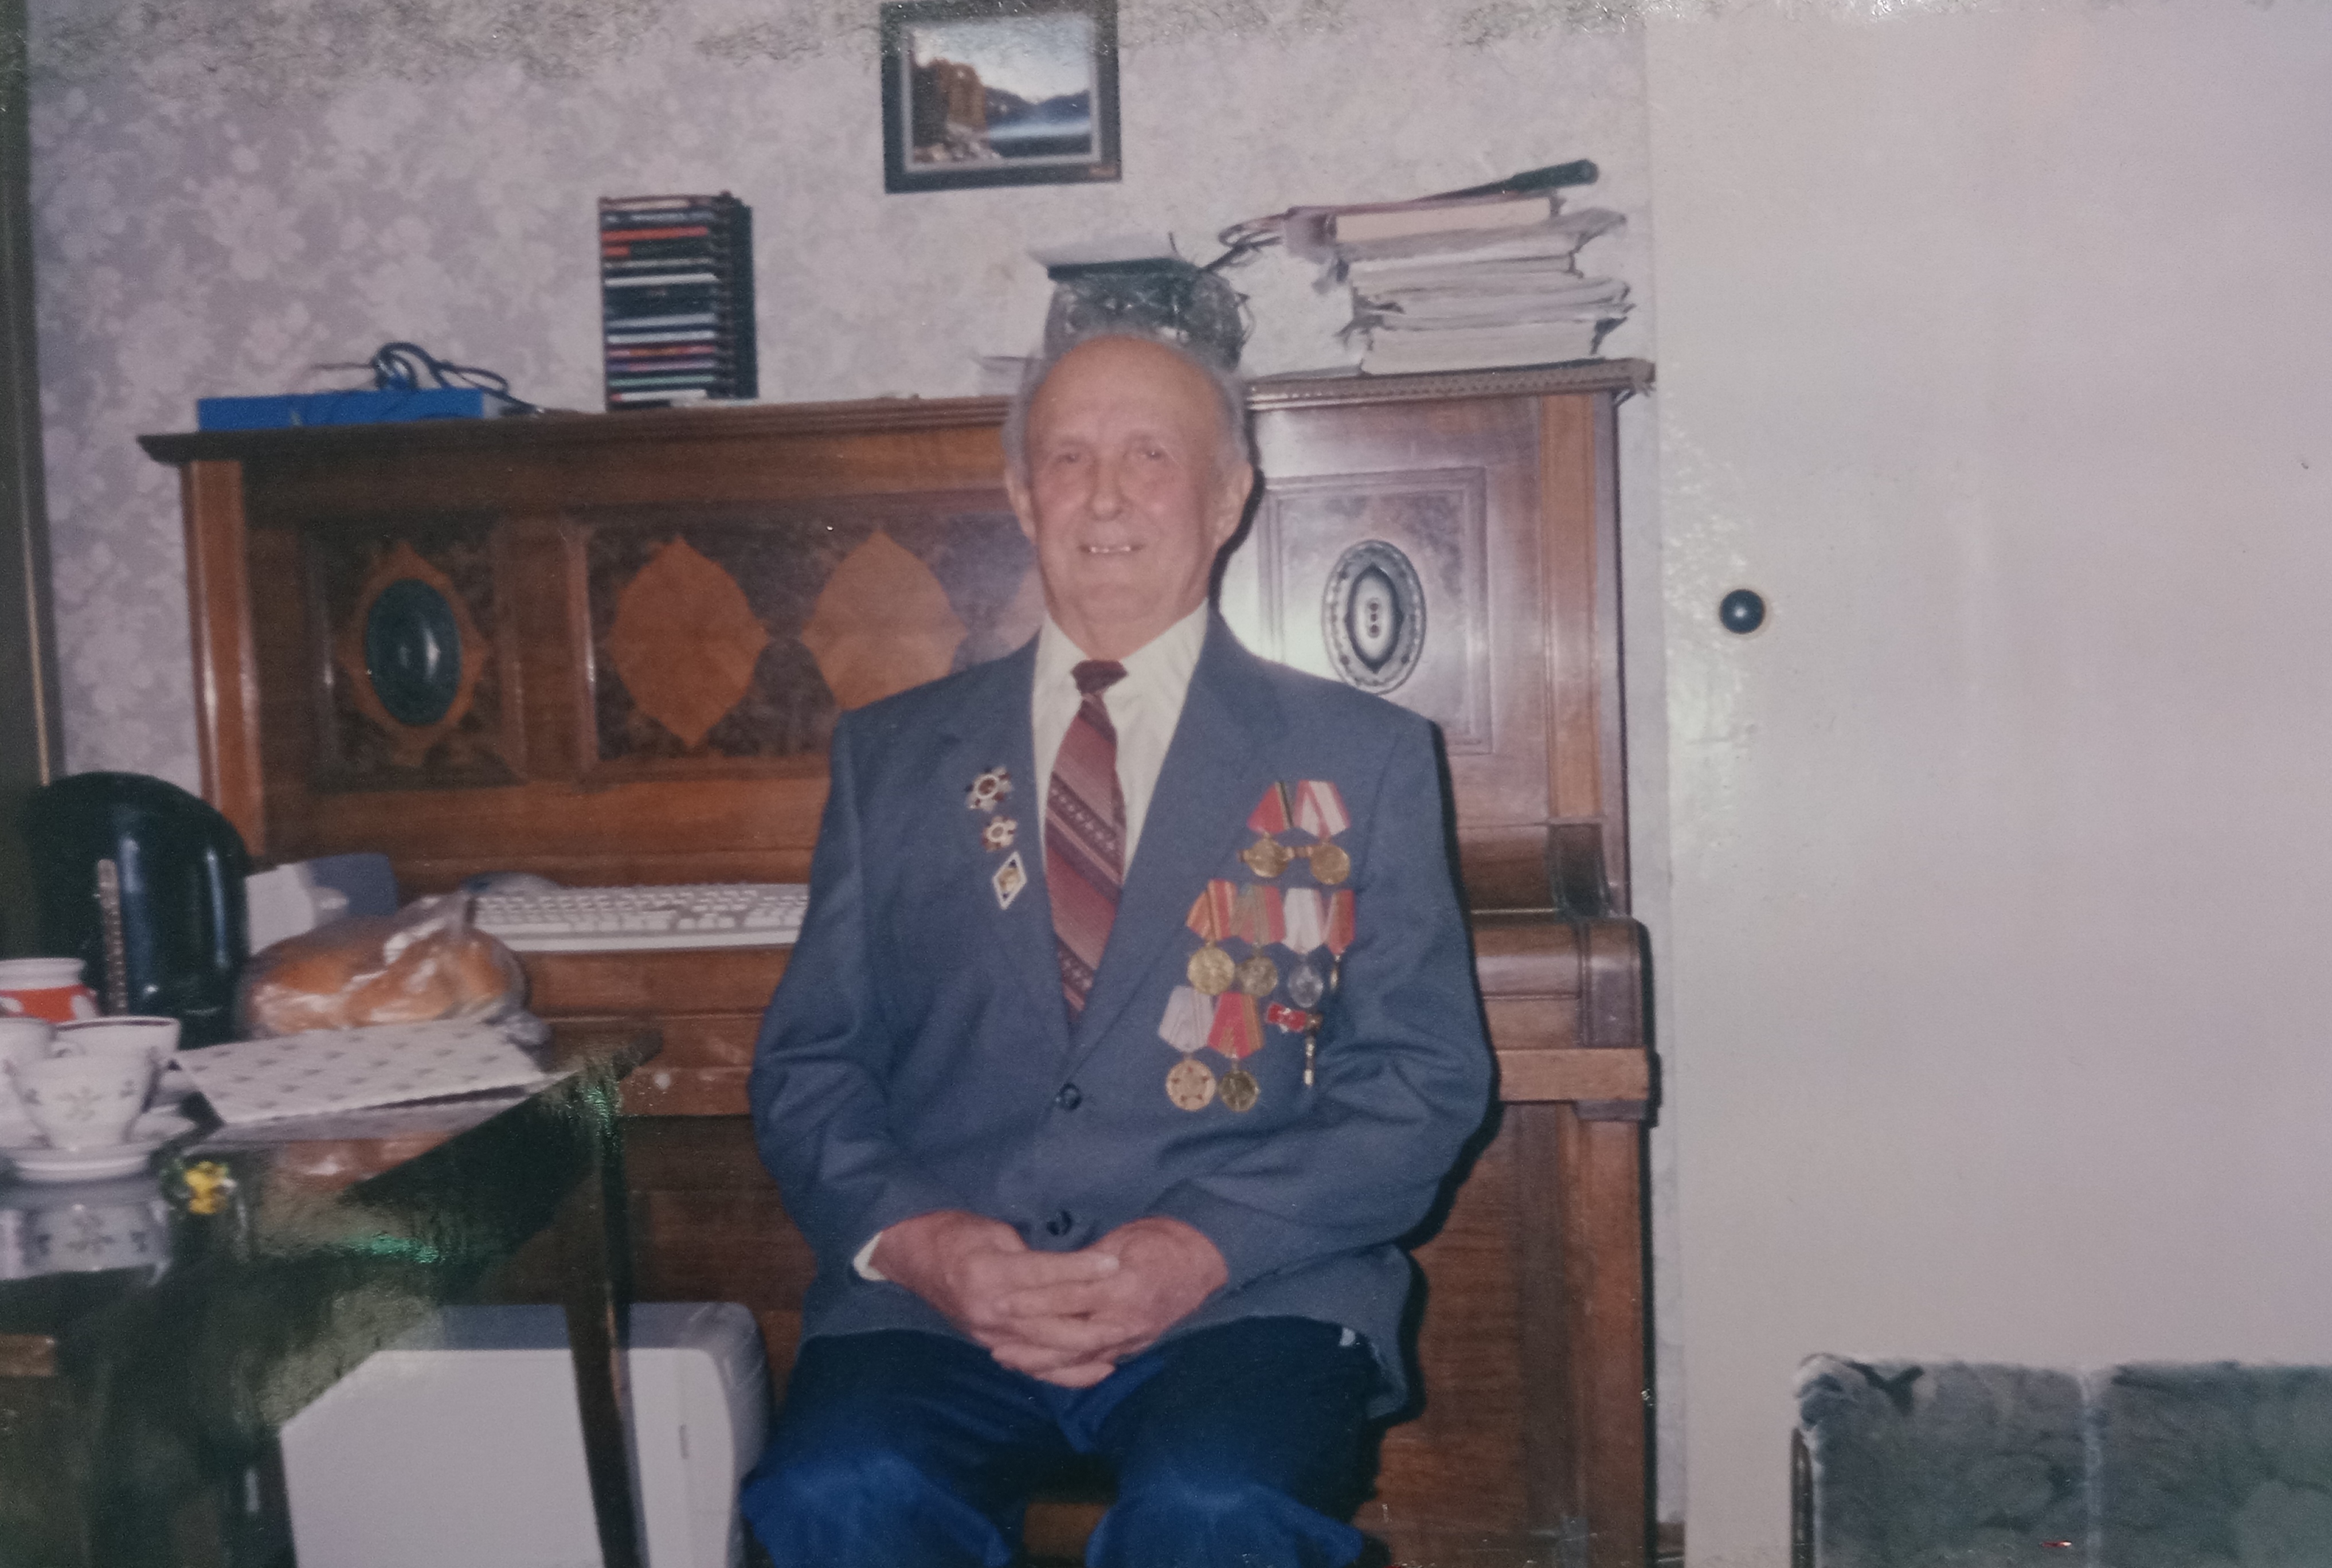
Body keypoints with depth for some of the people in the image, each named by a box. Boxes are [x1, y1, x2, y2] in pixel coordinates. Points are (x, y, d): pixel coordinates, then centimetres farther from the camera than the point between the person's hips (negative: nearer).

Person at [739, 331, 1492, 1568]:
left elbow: (1426, 1077, 3)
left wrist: (1204, 1247, -12)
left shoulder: (1361, 757, 11)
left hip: (1249, 1292, -1)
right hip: (934, 1294, 2)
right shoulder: (891, 755, 16)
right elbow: (806, 1060, 11)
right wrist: (914, 1237, -9)